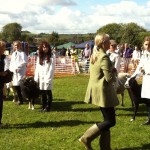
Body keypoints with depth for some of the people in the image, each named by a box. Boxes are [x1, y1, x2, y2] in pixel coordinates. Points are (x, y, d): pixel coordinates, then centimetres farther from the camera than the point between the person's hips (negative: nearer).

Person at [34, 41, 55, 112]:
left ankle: (48, 107, 6)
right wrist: (36, 78, 3)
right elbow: (37, 68, 11)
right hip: (41, 77, 5)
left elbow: (51, 68, -7)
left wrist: (48, 78, -13)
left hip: (48, 77, -4)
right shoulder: (39, 56, 13)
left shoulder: (52, 56, -2)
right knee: (42, 93, 8)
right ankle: (43, 106, 16)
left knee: (48, 92, -1)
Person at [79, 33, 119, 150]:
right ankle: (86, 138, 2)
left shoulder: (94, 56, 10)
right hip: (103, 92, -10)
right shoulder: (104, 57, -20)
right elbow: (109, 78, -21)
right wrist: (113, 73, 1)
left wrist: (111, 70, 8)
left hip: (97, 90, 10)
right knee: (111, 121, -1)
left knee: (107, 119, 16)